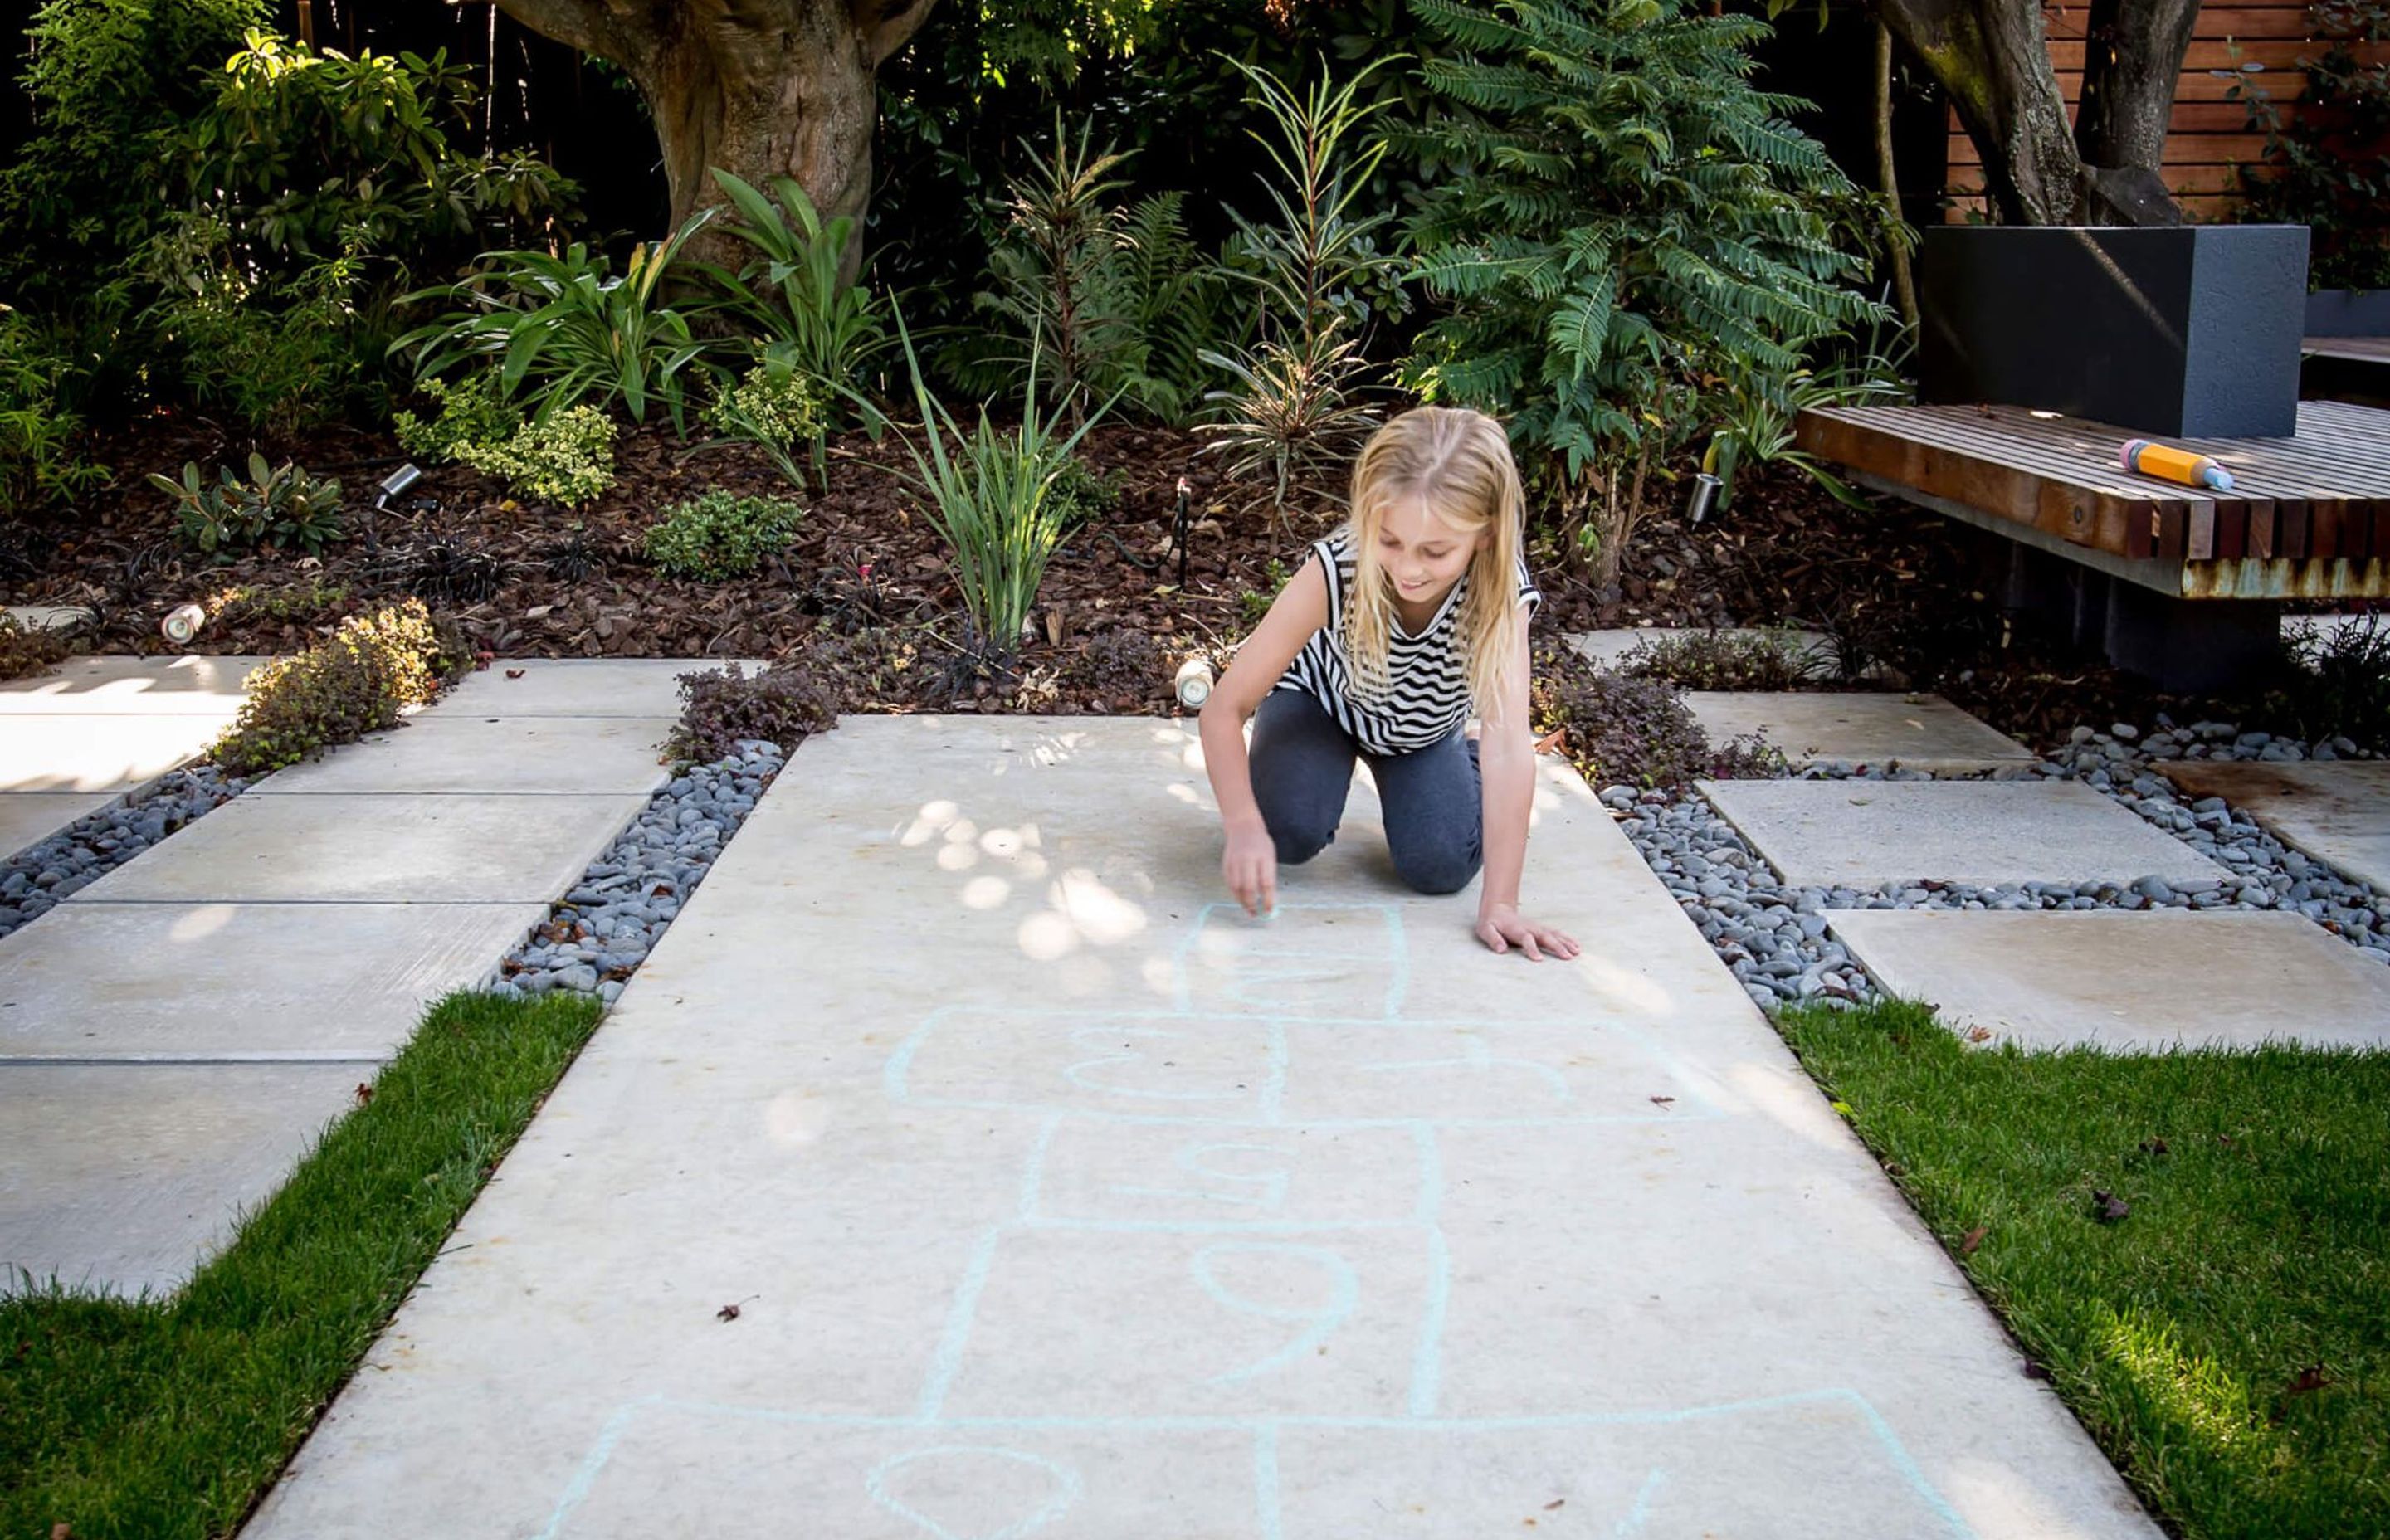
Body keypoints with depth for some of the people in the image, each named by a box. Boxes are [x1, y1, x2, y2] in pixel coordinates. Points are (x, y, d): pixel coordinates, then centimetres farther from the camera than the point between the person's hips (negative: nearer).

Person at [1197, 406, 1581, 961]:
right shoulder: (1337, 569, -38)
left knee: (1441, 866, -17)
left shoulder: (1502, 591, -36)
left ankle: (1465, 766, 17)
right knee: (1289, 834, -25)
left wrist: (1499, 904, -47)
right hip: (1320, 699, -1)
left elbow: (1509, 742, -42)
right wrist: (1244, 825, -49)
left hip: (1425, 727, 1)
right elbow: (1225, 708, -34)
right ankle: (1329, 771, 11)